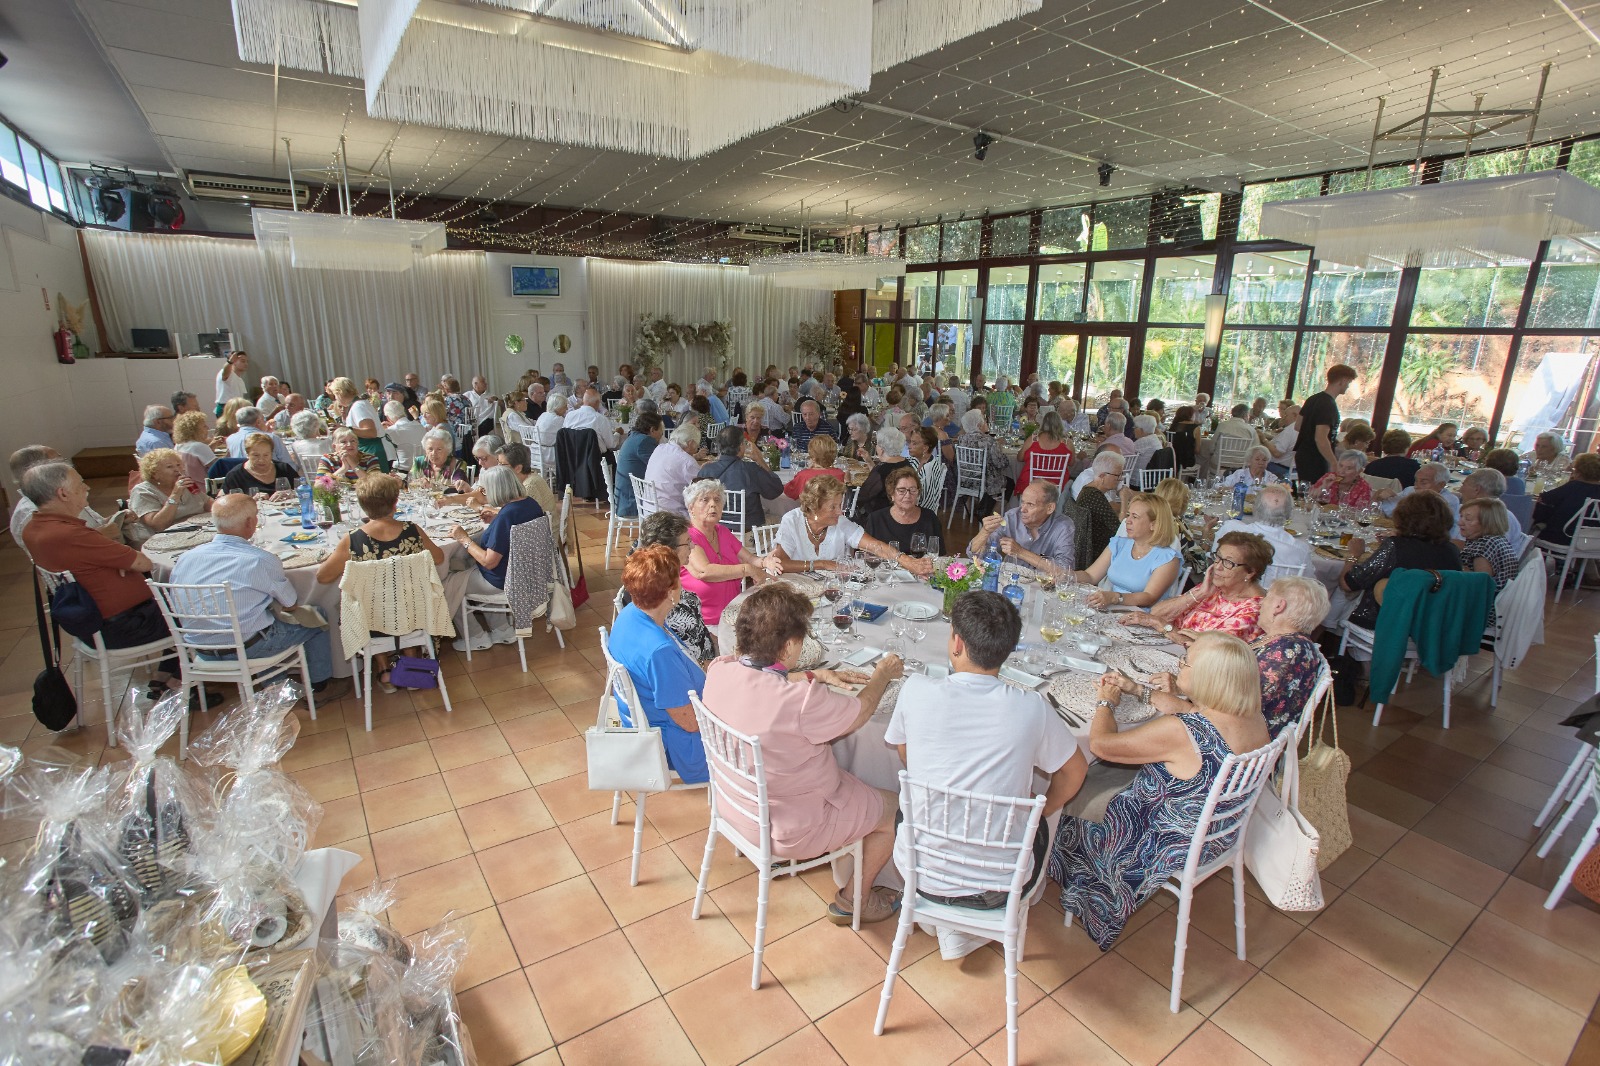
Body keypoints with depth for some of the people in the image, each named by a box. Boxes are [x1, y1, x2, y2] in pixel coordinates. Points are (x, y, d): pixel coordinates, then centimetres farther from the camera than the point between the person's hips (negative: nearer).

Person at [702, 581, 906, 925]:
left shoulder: (719, 670, -17)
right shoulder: (802, 701, -37)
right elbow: (860, 712, -16)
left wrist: (819, 675, 5)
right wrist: (883, 674, 2)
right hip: (788, 830, -7)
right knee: (894, 811, 13)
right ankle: (852, 902, 30)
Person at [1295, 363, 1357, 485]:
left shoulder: (1313, 399, 9)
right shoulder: (1329, 406, -18)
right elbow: (1321, 438, -26)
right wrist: (1335, 465, -24)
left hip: (1302, 455, 9)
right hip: (1315, 461, -9)